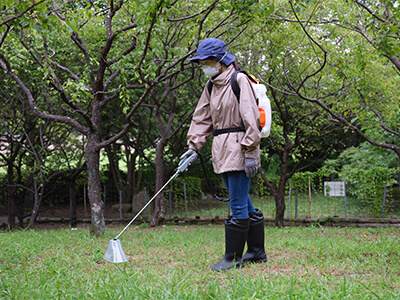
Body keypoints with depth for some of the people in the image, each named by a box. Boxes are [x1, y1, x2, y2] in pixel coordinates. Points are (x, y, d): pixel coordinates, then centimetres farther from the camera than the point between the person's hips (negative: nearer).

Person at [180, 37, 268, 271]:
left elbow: (250, 118, -14)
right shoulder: (211, 86, 16)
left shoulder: (239, 80, -8)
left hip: (238, 147, -8)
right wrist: (194, 146, 6)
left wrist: (250, 153, -18)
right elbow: (202, 119, 18)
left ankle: (233, 257, 0)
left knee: (238, 204, -5)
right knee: (244, 203, 12)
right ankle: (257, 252, 21)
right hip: (222, 150, 8)